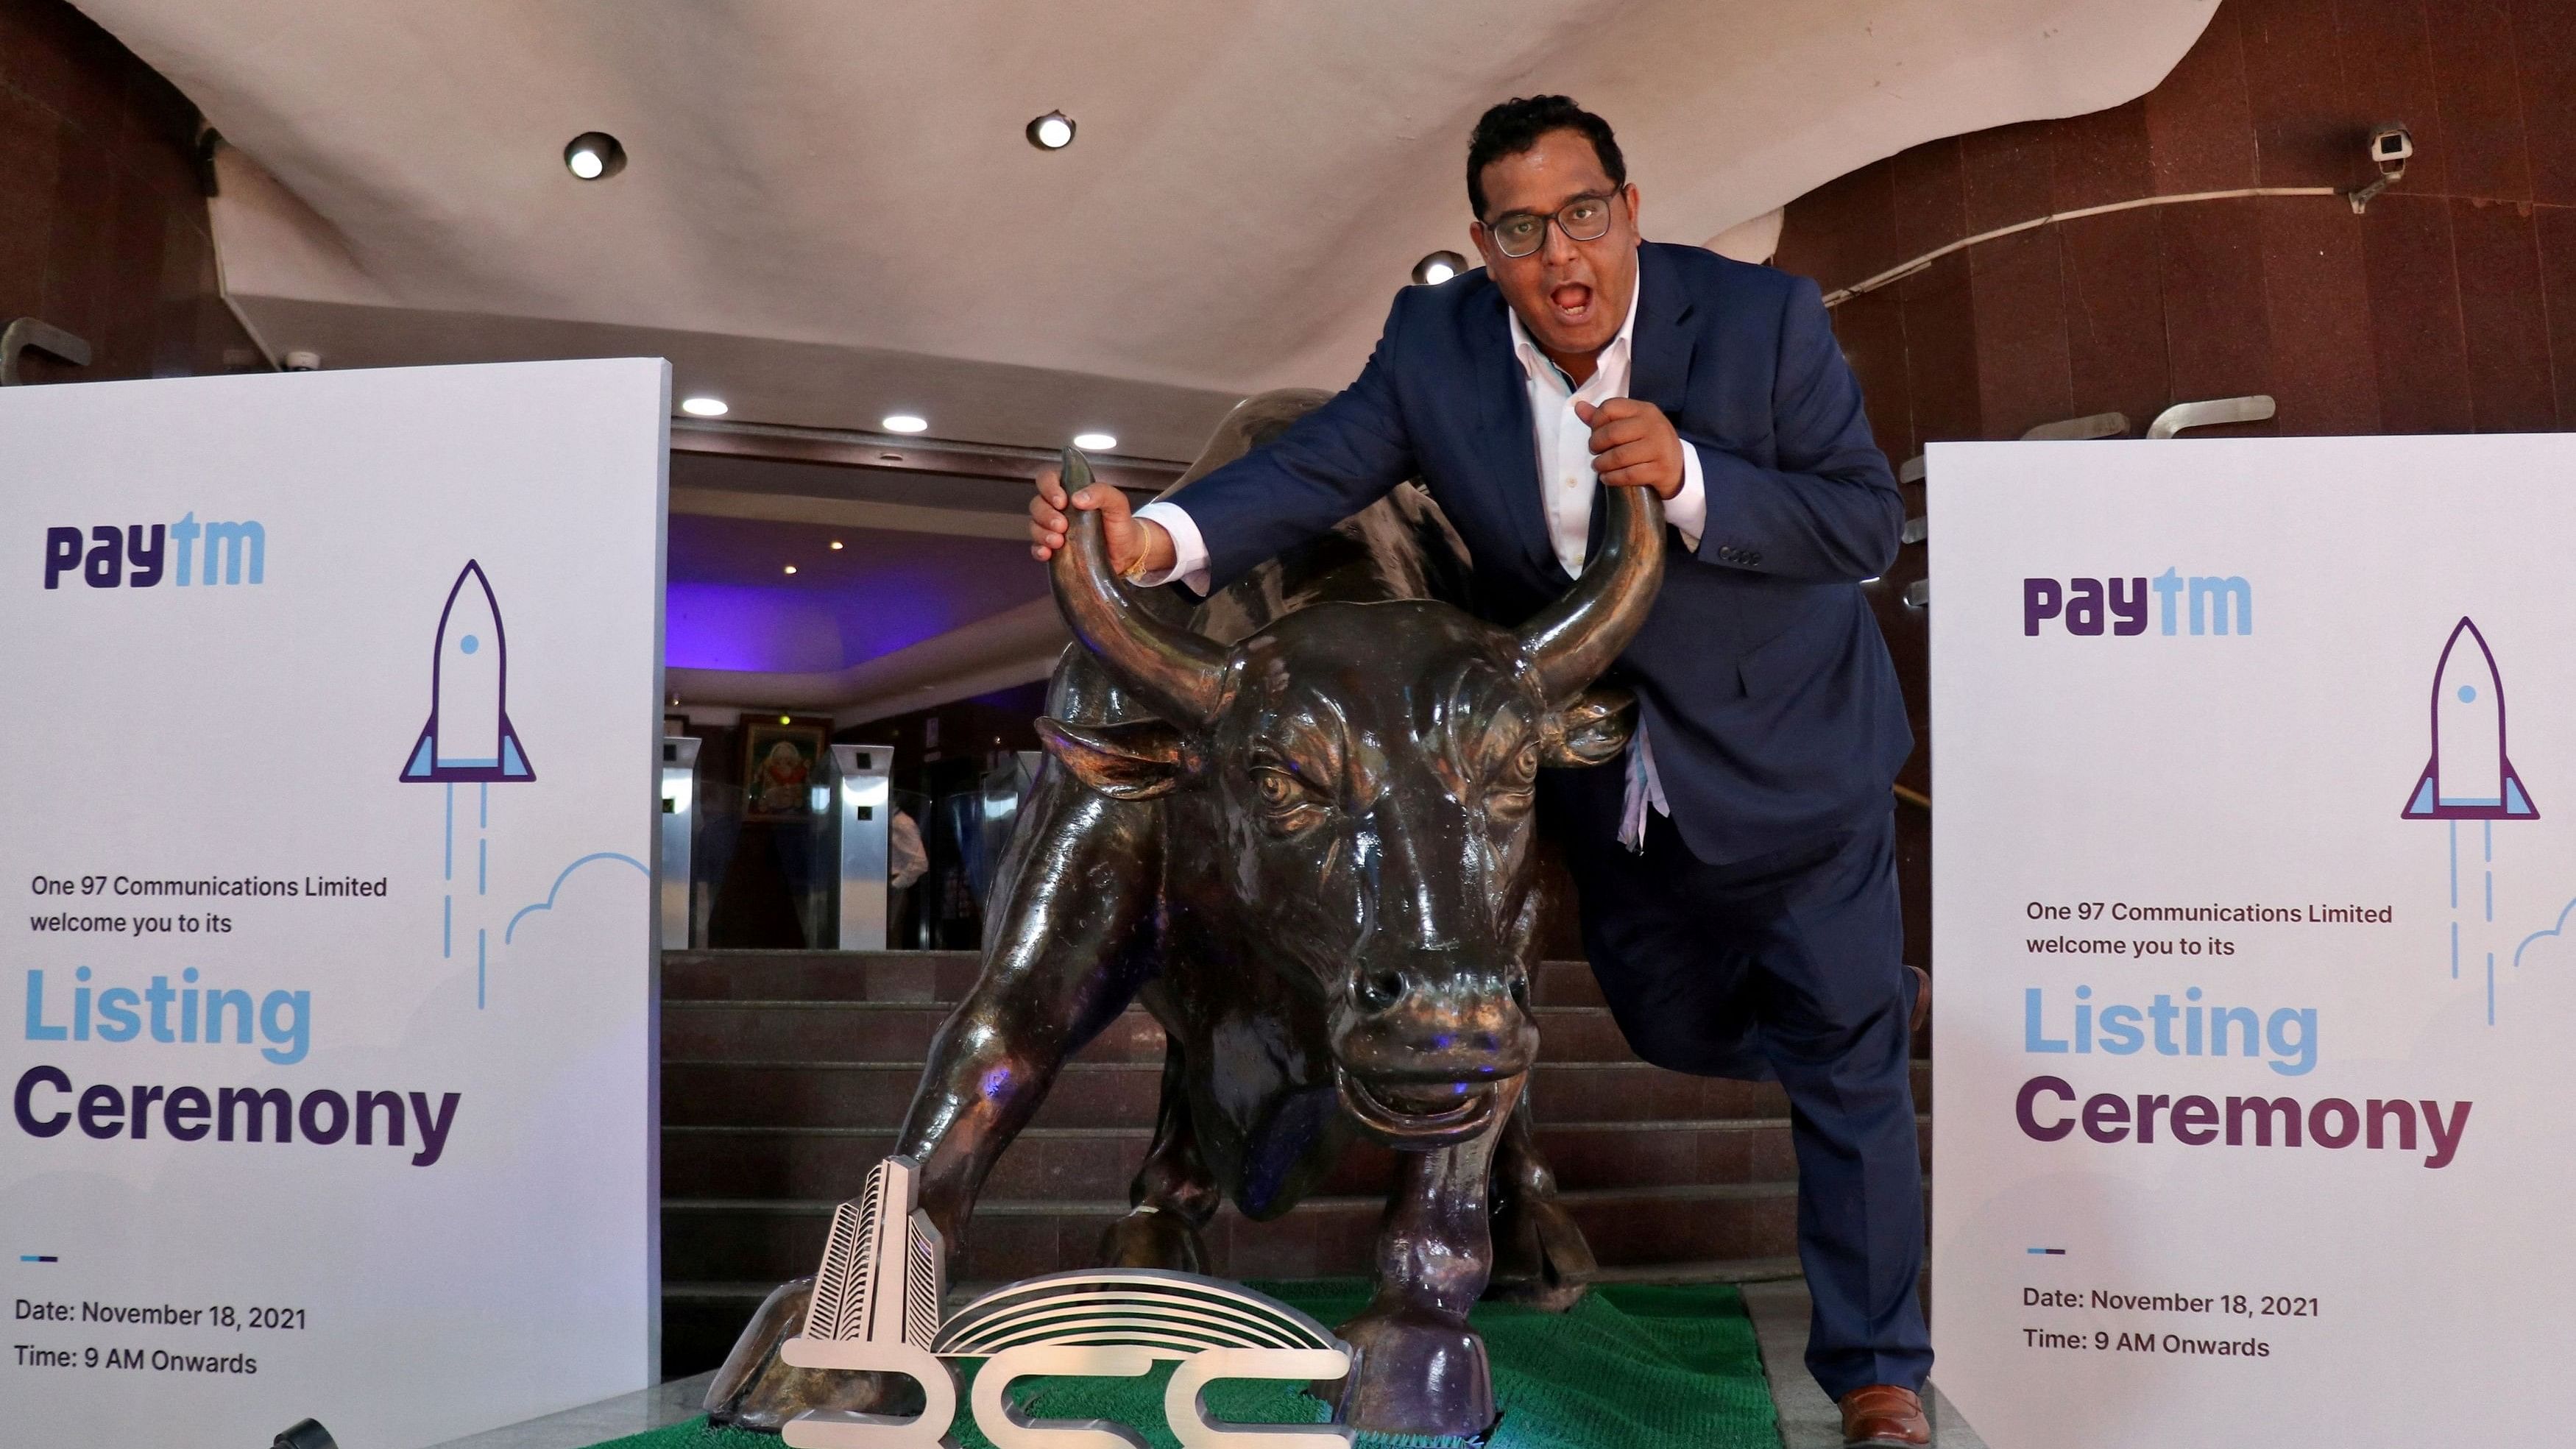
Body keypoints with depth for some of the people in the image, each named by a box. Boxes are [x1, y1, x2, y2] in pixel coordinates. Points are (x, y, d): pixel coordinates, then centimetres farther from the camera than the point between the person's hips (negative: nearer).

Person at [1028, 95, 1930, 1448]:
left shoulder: (1763, 318, -21)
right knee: (1677, 1025, 22)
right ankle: (1891, 998, 55)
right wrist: (1159, 538, -42)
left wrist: (1687, 477, -36)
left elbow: (1868, 520, -20)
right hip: (1614, 788, 4)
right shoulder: (1435, 346, -14)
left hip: (1788, 754, -3)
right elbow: (1317, 465, -23)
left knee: (1840, 1061, 4)